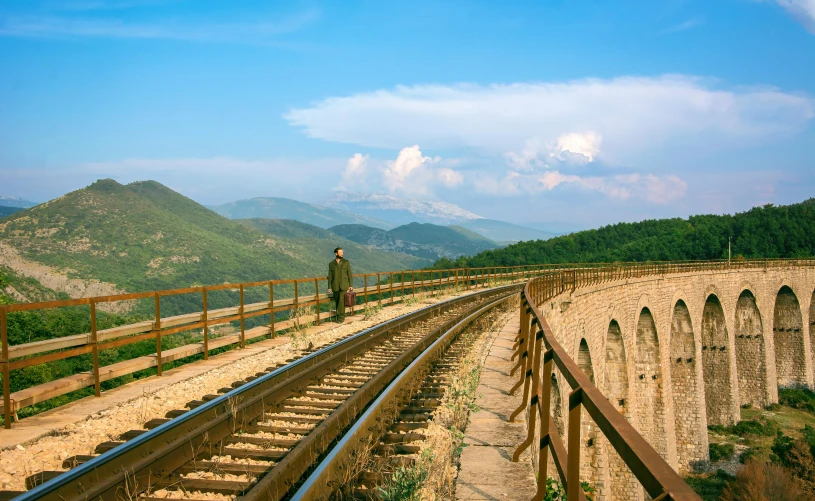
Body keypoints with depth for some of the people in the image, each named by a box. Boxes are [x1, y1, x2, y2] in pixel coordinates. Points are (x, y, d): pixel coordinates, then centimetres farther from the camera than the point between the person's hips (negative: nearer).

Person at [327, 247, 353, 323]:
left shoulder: (346, 262, 4)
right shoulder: (331, 264, 5)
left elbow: (349, 274, 4)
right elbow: (330, 276, 6)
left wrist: (351, 285, -1)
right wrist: (329, 287, 1)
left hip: (344, 285, -2)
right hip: (335, 286, 2)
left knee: (341, 300, -13)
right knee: (337, 301, 4)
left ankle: (341, 317, -9)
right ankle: (341, 316, 16)